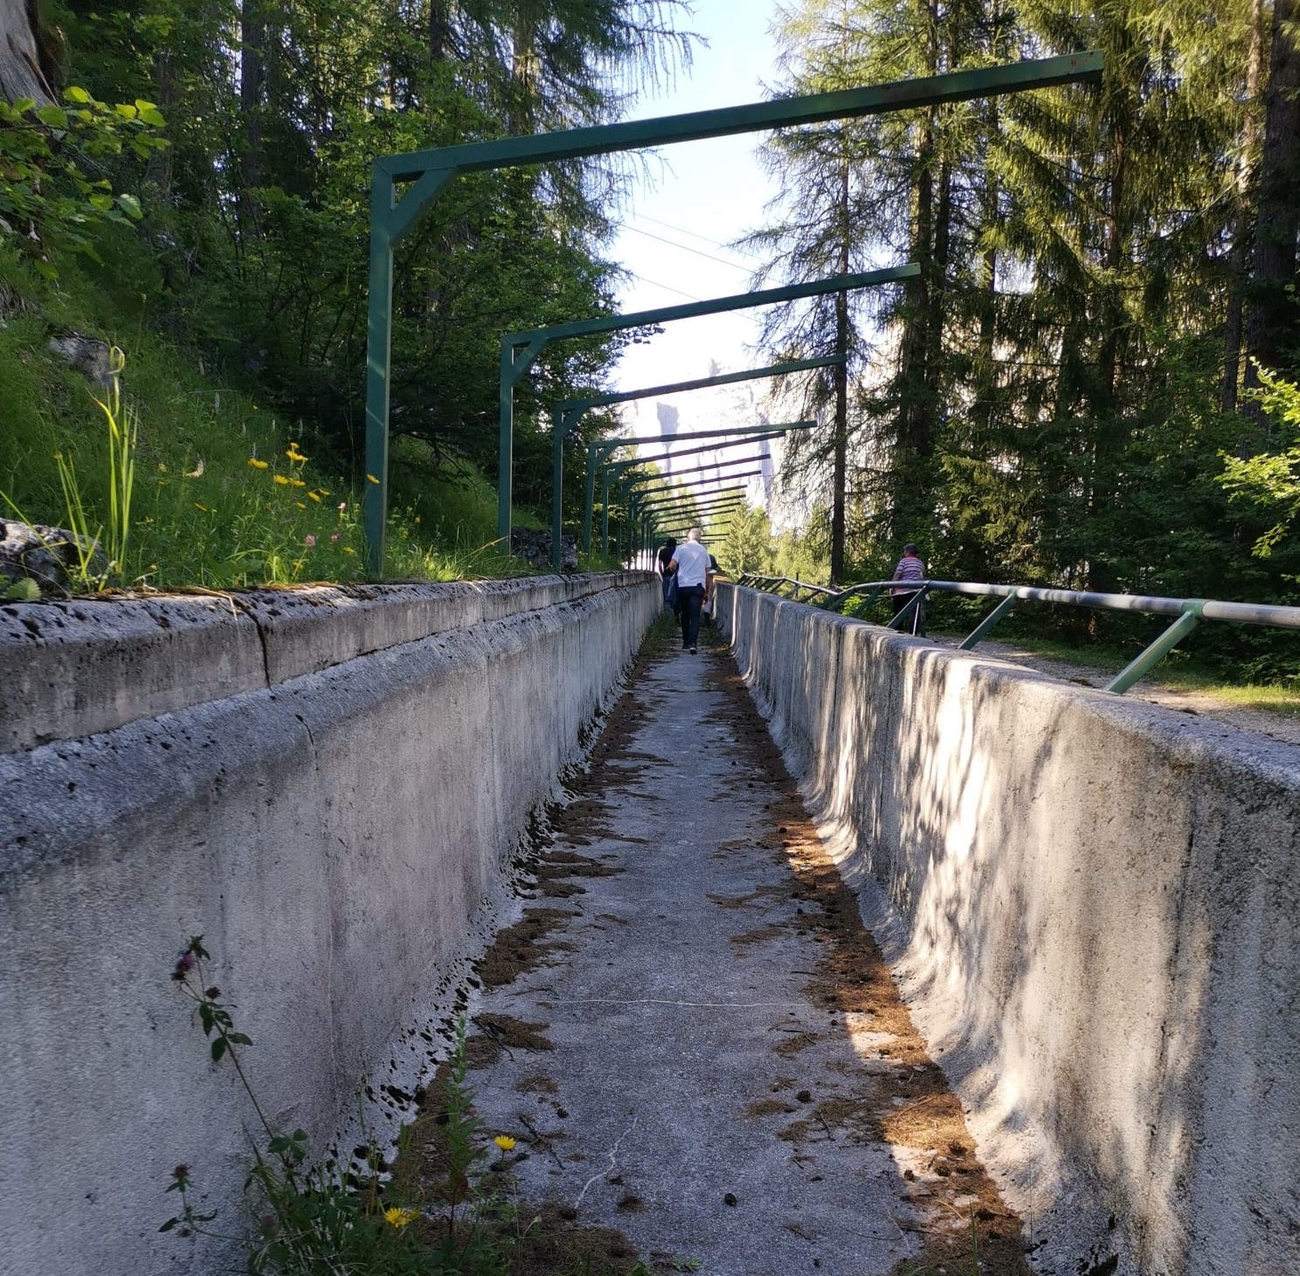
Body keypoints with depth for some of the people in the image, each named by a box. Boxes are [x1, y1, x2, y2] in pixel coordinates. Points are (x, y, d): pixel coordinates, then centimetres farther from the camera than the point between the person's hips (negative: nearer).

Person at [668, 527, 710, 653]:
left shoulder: (681, 548, 3)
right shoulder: (704, 551, 11)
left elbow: (672, 565, -8)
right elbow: (707, 573, 12)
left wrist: (677, 572, 16)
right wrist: (707, 592, 18)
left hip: (683, 586, 0)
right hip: (698, 586, 0)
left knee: (685, 615, 12)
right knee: (695, 616, -4)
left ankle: (686, 643, 18)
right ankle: (693, 643, -19)